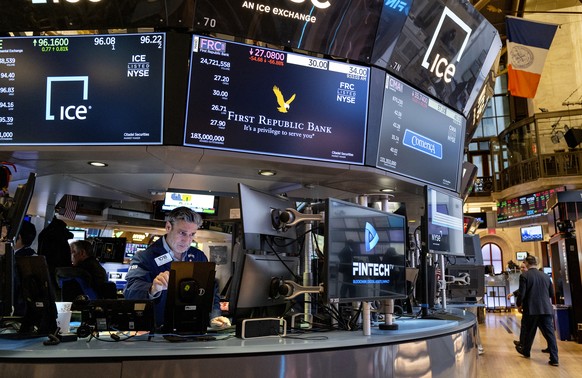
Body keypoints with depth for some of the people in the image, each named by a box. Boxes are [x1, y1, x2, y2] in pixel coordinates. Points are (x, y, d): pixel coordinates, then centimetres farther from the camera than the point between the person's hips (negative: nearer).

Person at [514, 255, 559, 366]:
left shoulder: (524, 276, -8)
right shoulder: (545, 276, 6)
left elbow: (521, 294, -12)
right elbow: (552, 294, 12)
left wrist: (520, 305, 5)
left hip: (531, 309, -3)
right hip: (546, 309, 3)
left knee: (529, 332, 14)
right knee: (550, 333, 4)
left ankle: (525, 351, 32)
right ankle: (554, 359, 2)